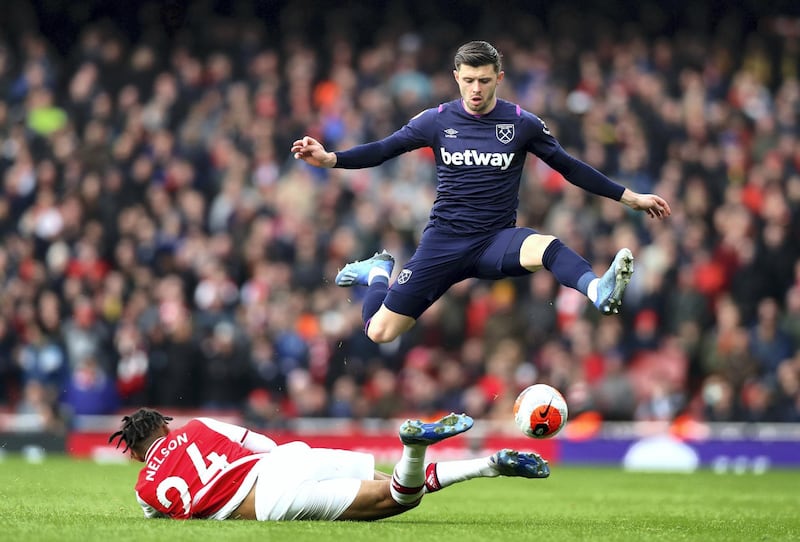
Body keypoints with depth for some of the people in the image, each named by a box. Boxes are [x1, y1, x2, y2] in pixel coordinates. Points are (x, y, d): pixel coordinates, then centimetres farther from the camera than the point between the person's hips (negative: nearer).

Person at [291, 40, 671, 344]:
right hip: (444, 238, 1)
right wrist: (330, 159, -14)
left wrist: (630, 197, 7)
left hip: (496, 240, -1)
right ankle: (377, 272, 29)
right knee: (379, 332, -3)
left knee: (547, 248, -37)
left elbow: (570, 168, 8)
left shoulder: (522, 123, -1)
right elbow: (382, 150, 3)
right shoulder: (437, 121, 0)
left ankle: (600, 293, -65)